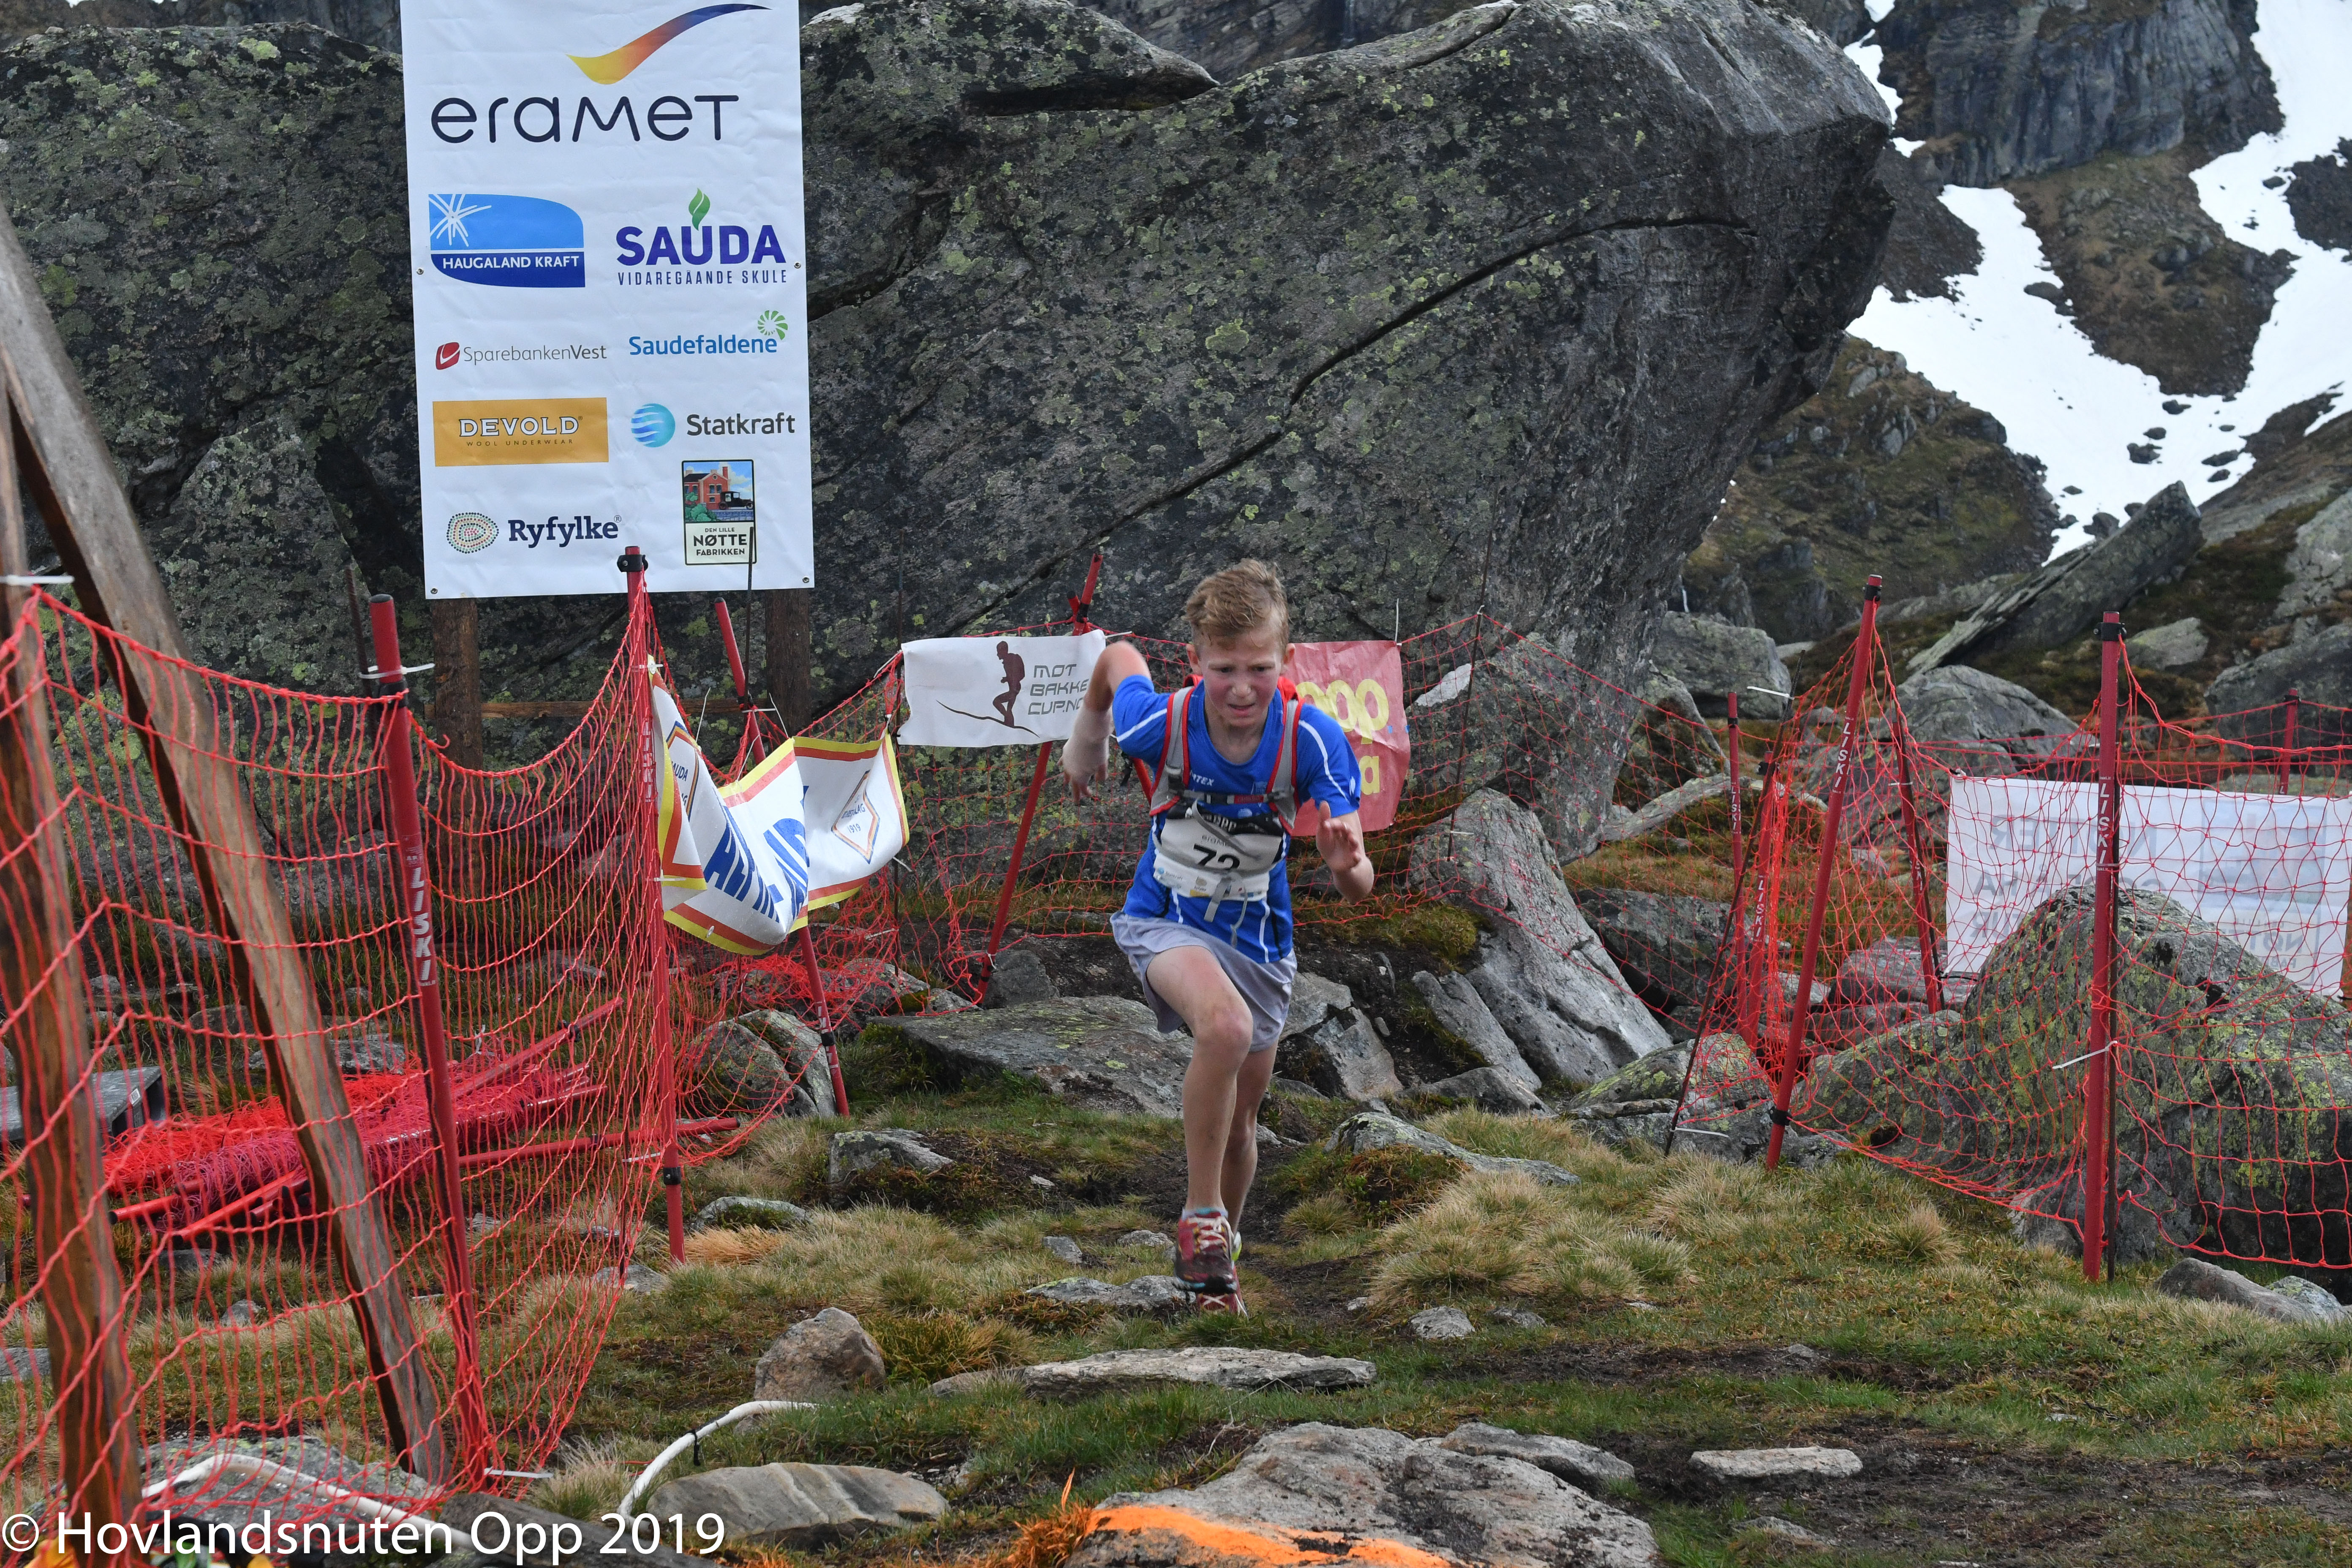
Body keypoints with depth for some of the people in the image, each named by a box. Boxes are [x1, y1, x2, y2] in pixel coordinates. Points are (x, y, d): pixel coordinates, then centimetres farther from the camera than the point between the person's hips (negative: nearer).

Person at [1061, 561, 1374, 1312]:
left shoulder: (1315, 741, -25)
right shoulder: (1162, 723, -25)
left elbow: (1356, 887, -26)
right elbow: (1117, 658, -1)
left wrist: (1348, 866, -50)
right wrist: (1084, 741, 16)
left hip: (1258, 939, 3)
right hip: (1165, 920, -3)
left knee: (1239, 1124, 15)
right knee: (1226, 1025, -35)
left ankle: (1215, 1254, 43)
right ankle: (1200, 1216, -19)